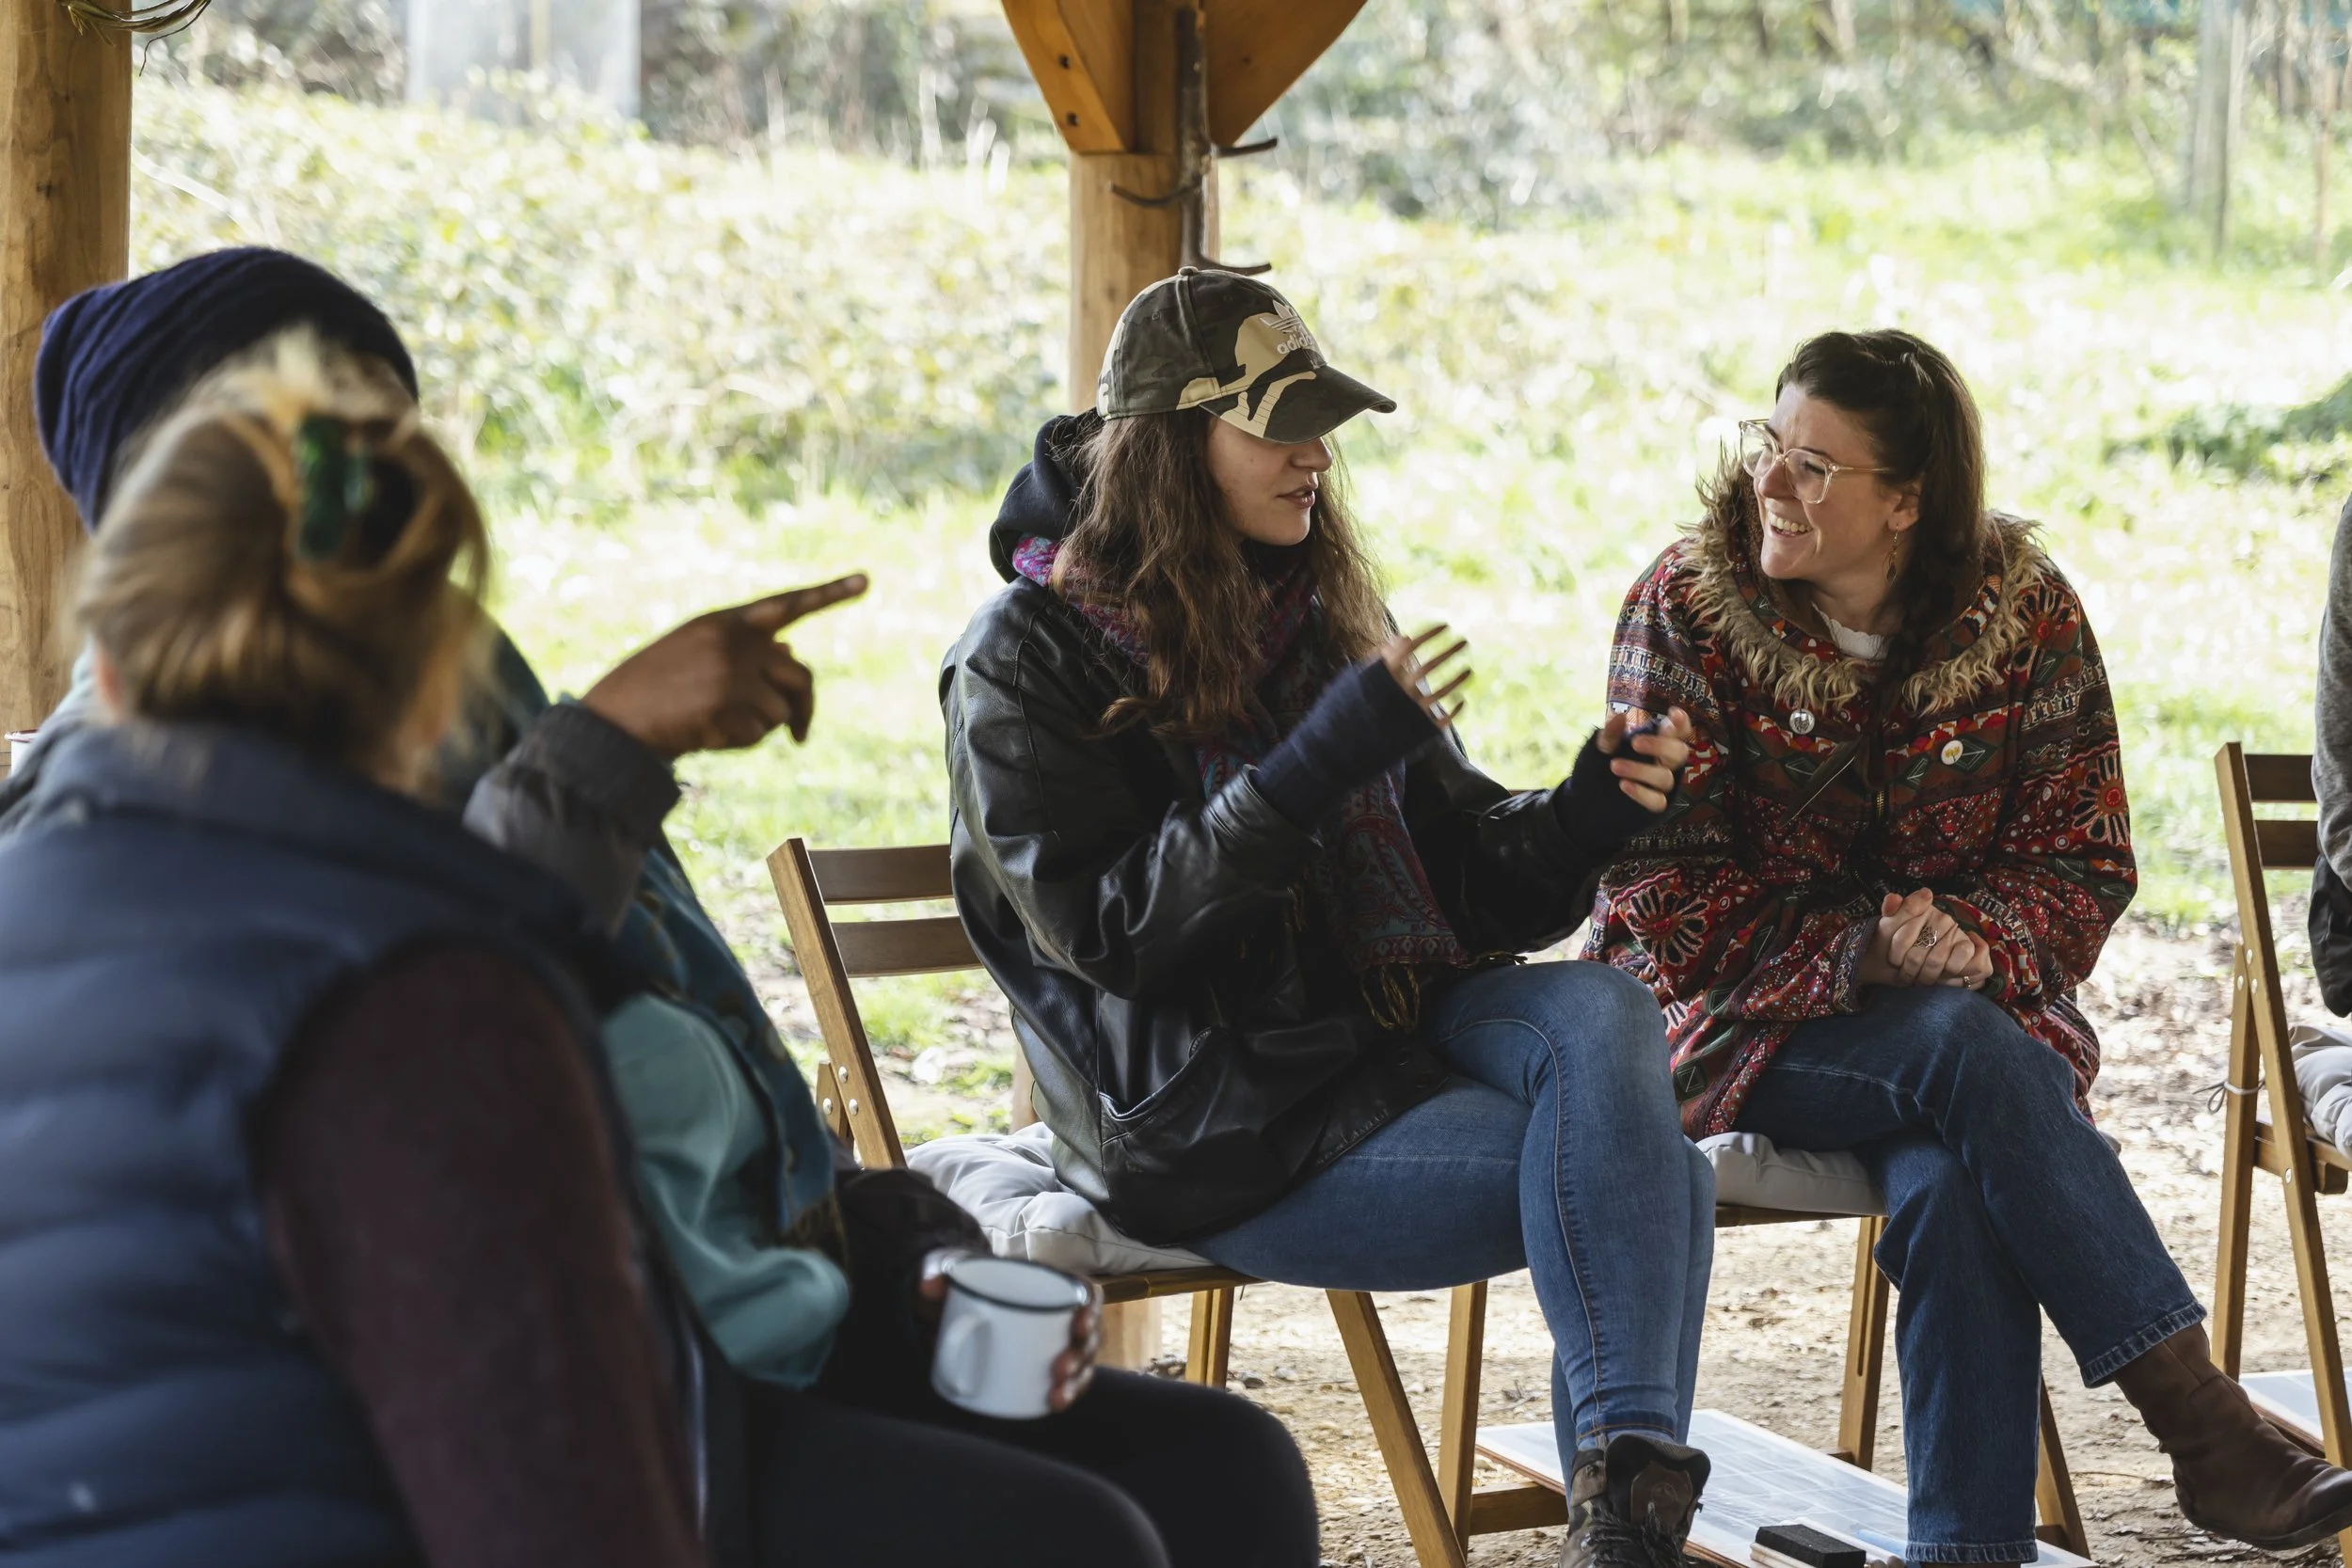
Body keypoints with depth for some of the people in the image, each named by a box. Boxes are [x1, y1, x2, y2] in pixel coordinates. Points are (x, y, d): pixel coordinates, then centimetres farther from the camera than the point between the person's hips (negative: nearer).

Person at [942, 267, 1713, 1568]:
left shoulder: (1320, 614, 13)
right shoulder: (1028, 660, -7)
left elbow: (1460, 863, 13)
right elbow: (1108, 931, -17)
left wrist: (1589, 810, -10)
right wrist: (1322, 761, -25)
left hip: (1390, 1018, 6)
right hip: (1213, 1129, -6)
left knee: (1600, 1015, -28)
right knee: (1654, 1183, -22)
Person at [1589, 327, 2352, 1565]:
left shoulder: (2024, 613, -1)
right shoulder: (1687, 607, -7)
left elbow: (2083, 864, 1)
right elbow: (1662, 884, -10)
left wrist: (1973, 940, -21)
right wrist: (1854, 954, -24)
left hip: (1964, 997, 2)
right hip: (1733, 1019, -2)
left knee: (1951, 1188, -34)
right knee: (1967, 1049, -33)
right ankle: (2205, 1425, -34)